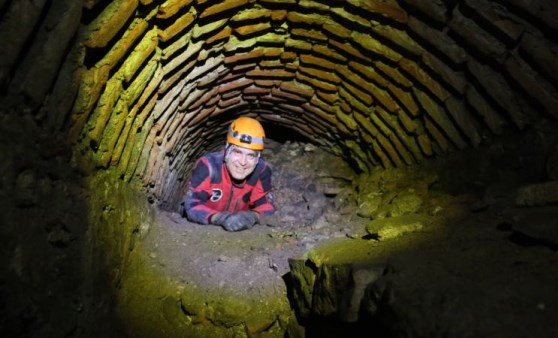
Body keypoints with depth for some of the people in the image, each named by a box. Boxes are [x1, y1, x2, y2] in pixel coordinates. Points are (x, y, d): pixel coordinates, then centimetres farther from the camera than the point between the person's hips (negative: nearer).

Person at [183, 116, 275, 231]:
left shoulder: (261, 170, -17)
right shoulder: (208, 166, -26)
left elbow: (266, 206, -13)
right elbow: (192, 207, -27)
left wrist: (253, 216, -34)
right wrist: (220, 218, -43)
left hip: (237, 229, 2)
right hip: (201, 227, -1)